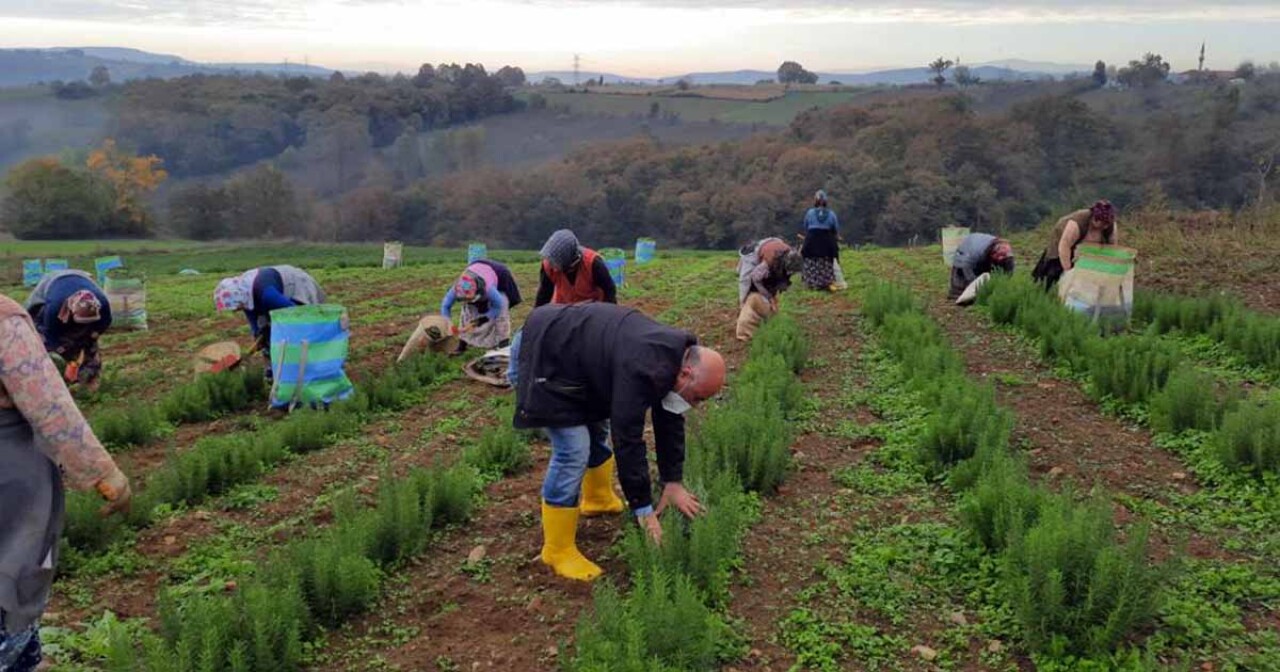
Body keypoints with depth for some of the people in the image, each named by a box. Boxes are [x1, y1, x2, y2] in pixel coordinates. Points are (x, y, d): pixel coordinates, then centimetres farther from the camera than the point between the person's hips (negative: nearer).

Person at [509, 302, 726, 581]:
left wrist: (673, 482, 5)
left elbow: (669, 422, 6)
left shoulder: (676, 355, -4)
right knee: (573, 451, -13)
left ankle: (599, 499, 44)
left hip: (568, 342, 10)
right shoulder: (643, 370, -33)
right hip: (543, 356, -10)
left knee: (597, 429, 20)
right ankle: (558, 551, 0)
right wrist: (644, 510, -21)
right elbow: (627, 441, -29)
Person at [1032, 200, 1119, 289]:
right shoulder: (1078, 223, -40)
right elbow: (1064, 246, -40)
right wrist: (1067, 270, -39)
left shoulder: (1111, 226, -23)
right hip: (1064, 238, -5)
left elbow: (1113, 246, -13)